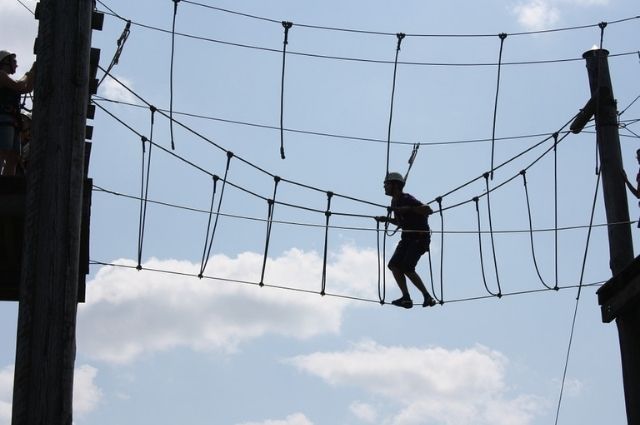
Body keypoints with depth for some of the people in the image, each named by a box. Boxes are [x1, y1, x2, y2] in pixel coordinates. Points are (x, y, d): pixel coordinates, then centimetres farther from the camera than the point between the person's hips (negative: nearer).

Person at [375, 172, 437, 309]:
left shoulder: (407, 199, -17)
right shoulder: (395, 201, 11)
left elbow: (429, 210, -27)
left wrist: (408, 209, -30)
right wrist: (387, 219, 11)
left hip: (420, 238, -9)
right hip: (407, 238, 9)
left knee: (407, 268, -19)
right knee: (394, 265, -3)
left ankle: (427, 297, -9)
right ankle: (406, 298, -2)